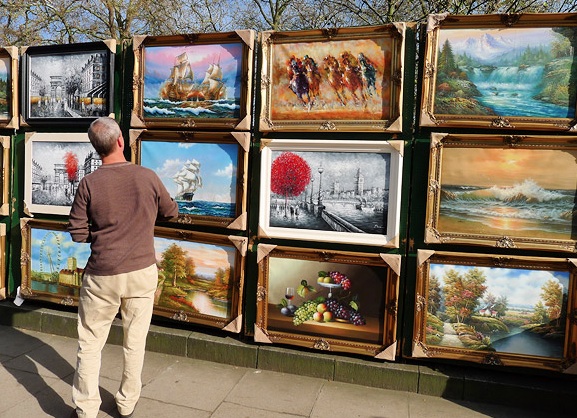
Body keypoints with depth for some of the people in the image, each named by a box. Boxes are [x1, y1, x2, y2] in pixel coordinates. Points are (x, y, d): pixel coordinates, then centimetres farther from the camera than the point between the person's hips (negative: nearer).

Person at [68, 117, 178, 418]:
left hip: (102, 276, -1)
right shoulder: (148, 177, -8)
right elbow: (171, 212, 9)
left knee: (90, 344, 15)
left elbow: (77, 234, -5)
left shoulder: (89, 183, -10)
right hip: (142, 272, 1)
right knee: (135, 342, 15)